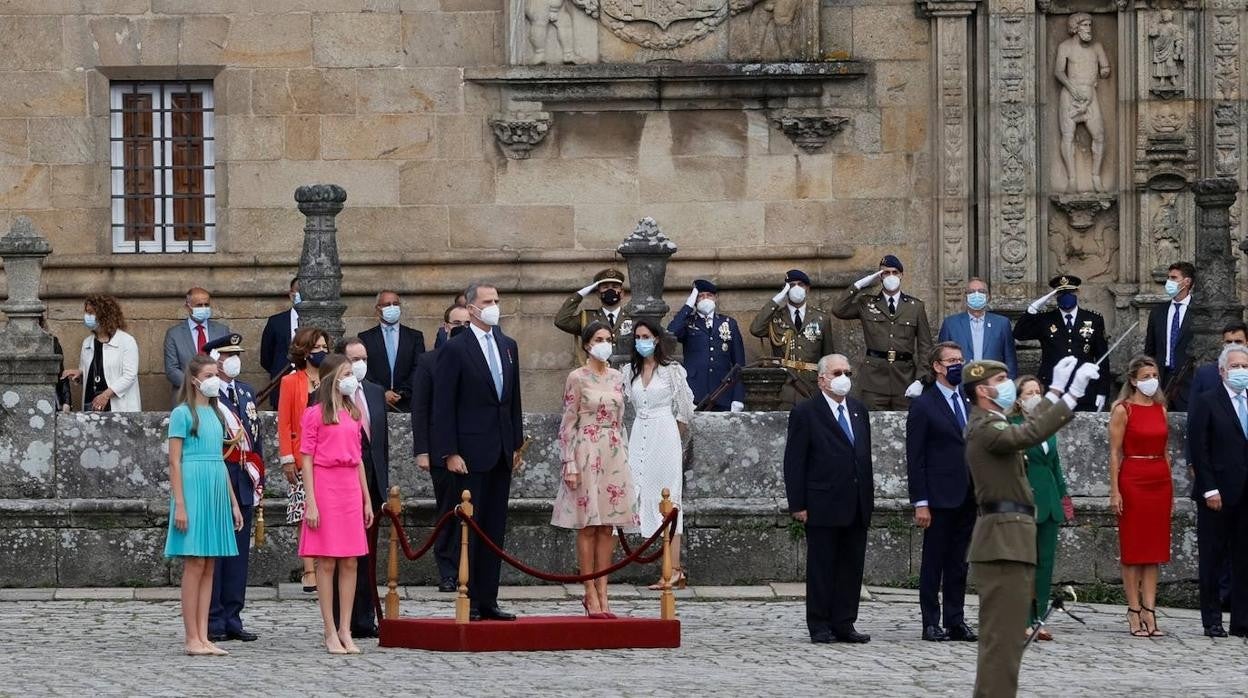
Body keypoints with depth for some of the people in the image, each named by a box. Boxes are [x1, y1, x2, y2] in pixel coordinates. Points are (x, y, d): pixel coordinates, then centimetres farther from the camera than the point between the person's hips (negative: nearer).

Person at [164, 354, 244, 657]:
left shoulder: (214, 413, 17)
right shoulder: (183, 414, -4)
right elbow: (174, 462, -8)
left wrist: (233, 502, 19)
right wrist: (179, 504, -15)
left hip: (217, 491, 7)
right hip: (193, 487, -7)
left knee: (208, 566, 6)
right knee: (194, 564, -7)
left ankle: (203, 638, 7)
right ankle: (192, 639, -5)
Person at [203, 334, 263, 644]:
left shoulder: (247, 393, 16)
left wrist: (258, 477, 15)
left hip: (243, 483, 7)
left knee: (239, 552, 8)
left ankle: (232, 618, 13)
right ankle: (213, 621, 0)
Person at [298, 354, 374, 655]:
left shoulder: (354, 414, 14)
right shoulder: (315, 414, -4)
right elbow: (306, 459, -6)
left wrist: (367, 499, 14)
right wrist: (311, 502, -13)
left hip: (351, 489, 6)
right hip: (325, 486, -6)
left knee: (350, 563, 4)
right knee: (327, 563, -2)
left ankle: (345, 631, 7)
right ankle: (330, 632, 1)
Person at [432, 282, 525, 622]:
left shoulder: (508, 346, 14)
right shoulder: (455, 349, -6)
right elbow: (443, 405, -8)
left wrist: (516, 444, 13)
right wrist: (449, 453, -14)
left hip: (502, 453, 6)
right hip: (471, 452, -6)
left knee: (495, 529, 7)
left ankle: (488, 600, 10)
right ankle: (469, 602, -2)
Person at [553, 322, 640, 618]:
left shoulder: (617, 378, 11)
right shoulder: (577, 378, -5)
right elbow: (568, 424, -6)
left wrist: (624, 458, 14)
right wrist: (569, 463, -12)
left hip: (614, 455, 5)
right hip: (586, 453, -5)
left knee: (608, 526, 4)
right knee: (588, 525, -3)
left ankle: (602, 592, 6)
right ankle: (591, 594, 0)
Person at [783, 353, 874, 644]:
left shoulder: (859, 411, 14)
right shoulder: (805, 413, -4)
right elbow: (794, 462, -6)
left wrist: (869, 497, 13)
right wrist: (798, 505, -11)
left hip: (856, 507, 6)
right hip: (823, 505, -6)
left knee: (852, 566, 6)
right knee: (821, 567, 0)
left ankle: (844, 625, 11)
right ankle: (820, 627, 4)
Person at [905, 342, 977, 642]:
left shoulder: (970, 404, 14)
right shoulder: (923, 406, -4)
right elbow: (915, 458, -8)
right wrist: (920, 502, -13)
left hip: (967, 497, 6)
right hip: (939, 497, -6)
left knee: (958, 563, 9)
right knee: (933, 561, 0)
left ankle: (956, 622, 12)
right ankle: (931, 623, 3)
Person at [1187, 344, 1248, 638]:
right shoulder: (1206, 402, -3)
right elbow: (1198, 449, -7)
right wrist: (1209, 490, -13)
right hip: (1218, 496, -4)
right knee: (1213, 560, 2)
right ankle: (1212, 622, 8)